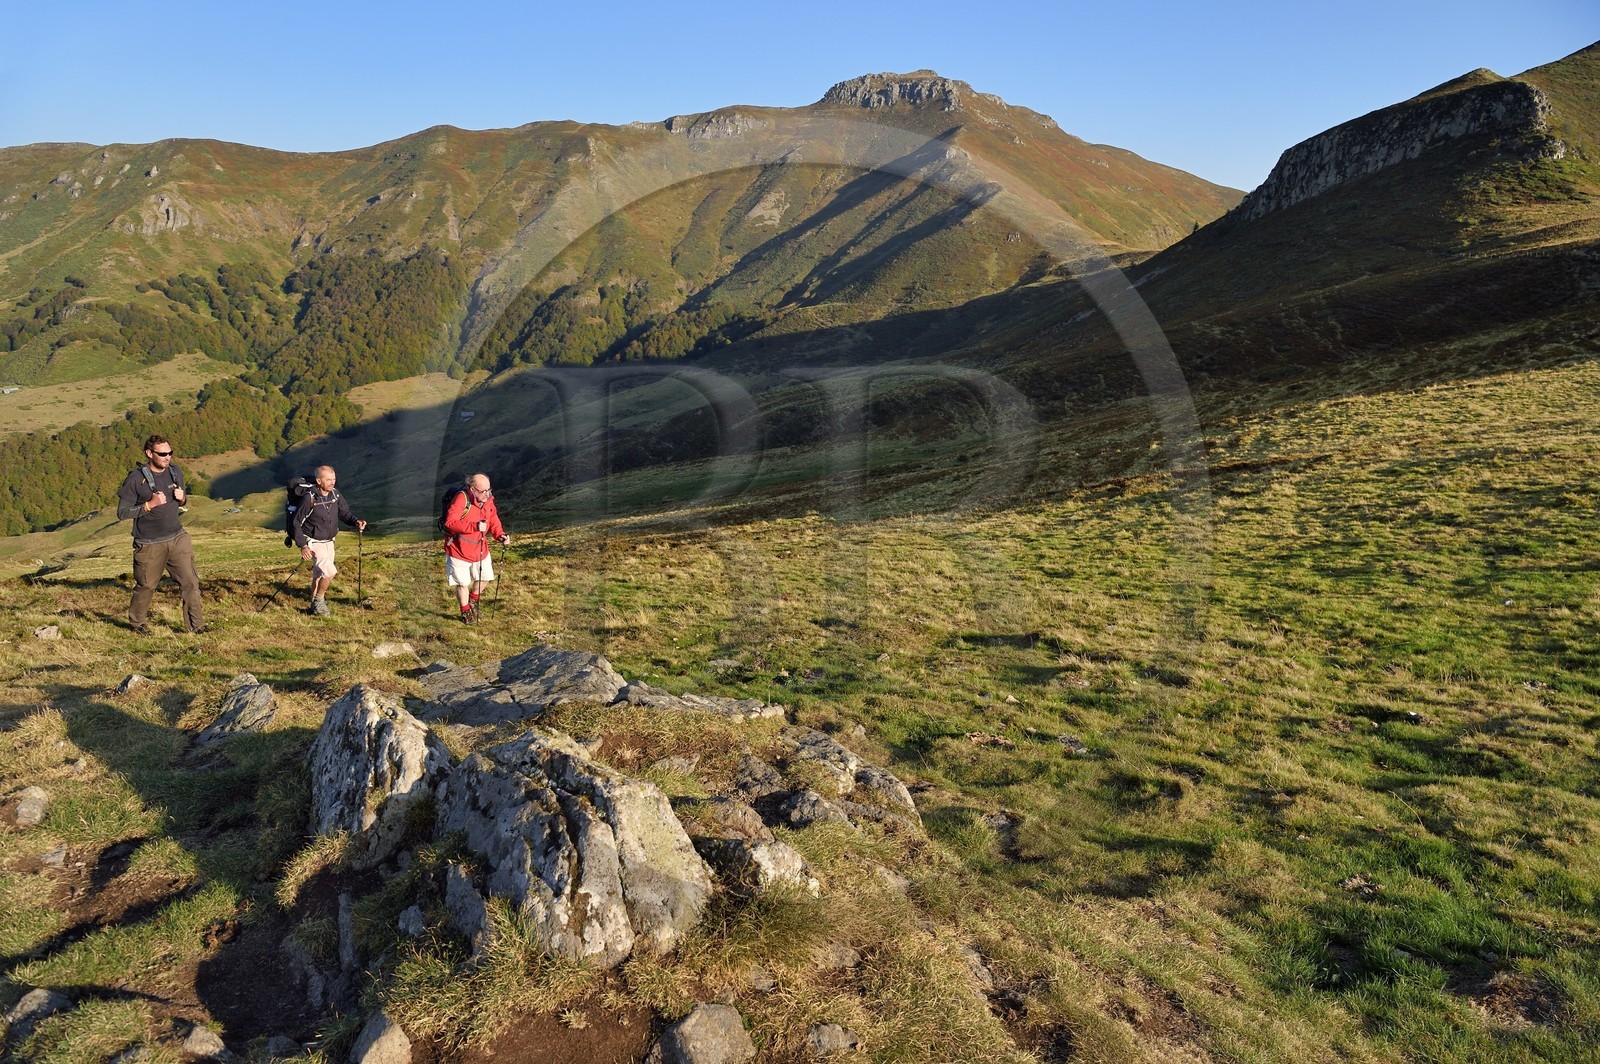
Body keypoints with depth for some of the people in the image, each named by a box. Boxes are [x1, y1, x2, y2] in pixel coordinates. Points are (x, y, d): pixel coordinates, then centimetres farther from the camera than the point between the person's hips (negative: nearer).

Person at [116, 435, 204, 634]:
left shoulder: (176, 472, 4)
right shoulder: (136, 479, -12)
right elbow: (122, 513, -10)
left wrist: (182, 498, -4)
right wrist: (150, 504, -21)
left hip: (178, 538, 4)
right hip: (150, 544, -4)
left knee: (190, 581, -1)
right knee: (146, 586, 10)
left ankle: (195, 624, 6)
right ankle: (137, 622, 33)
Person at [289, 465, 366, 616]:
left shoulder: (335, 496, -5)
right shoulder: (310, 498, -22)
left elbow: (345, 513, 4)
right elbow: (296, 523, -16)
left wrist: (356, 521, -19)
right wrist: (302, 546, -21)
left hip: (329, 542, 6)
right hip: (314, 543, -6)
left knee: (319, 575, 19)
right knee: (330, 571, -19)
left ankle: (315, 604, 37)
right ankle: (319, 601, 3)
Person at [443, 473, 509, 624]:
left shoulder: (488, 501, -4)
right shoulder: (461, 499, -24)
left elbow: (494, 521, 6)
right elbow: (450, 523, -31)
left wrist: (500, 535, -14)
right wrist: (474, 527, -40)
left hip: (480, 548, 6)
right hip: (459, 549, -6)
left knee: (485, 578, 16)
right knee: (463, 583, 6)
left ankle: (473, 601, 44)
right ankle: (465, 612, 28)